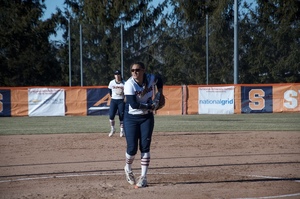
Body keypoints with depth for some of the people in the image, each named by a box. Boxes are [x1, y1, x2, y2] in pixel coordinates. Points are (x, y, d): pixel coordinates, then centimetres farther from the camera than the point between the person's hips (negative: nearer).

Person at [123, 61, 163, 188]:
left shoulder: (151, 79, -8)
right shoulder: (129, 84, -21)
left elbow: (159, 81, 18)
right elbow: (133, 104, -29)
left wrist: (160, 94, 8)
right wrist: (150, 106, -22)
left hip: (147, 117, 3)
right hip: (131, 118, -3)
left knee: (145, 146, -2)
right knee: (132, 148, -5)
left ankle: (143, 177, 3)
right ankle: (128, 169, 26)